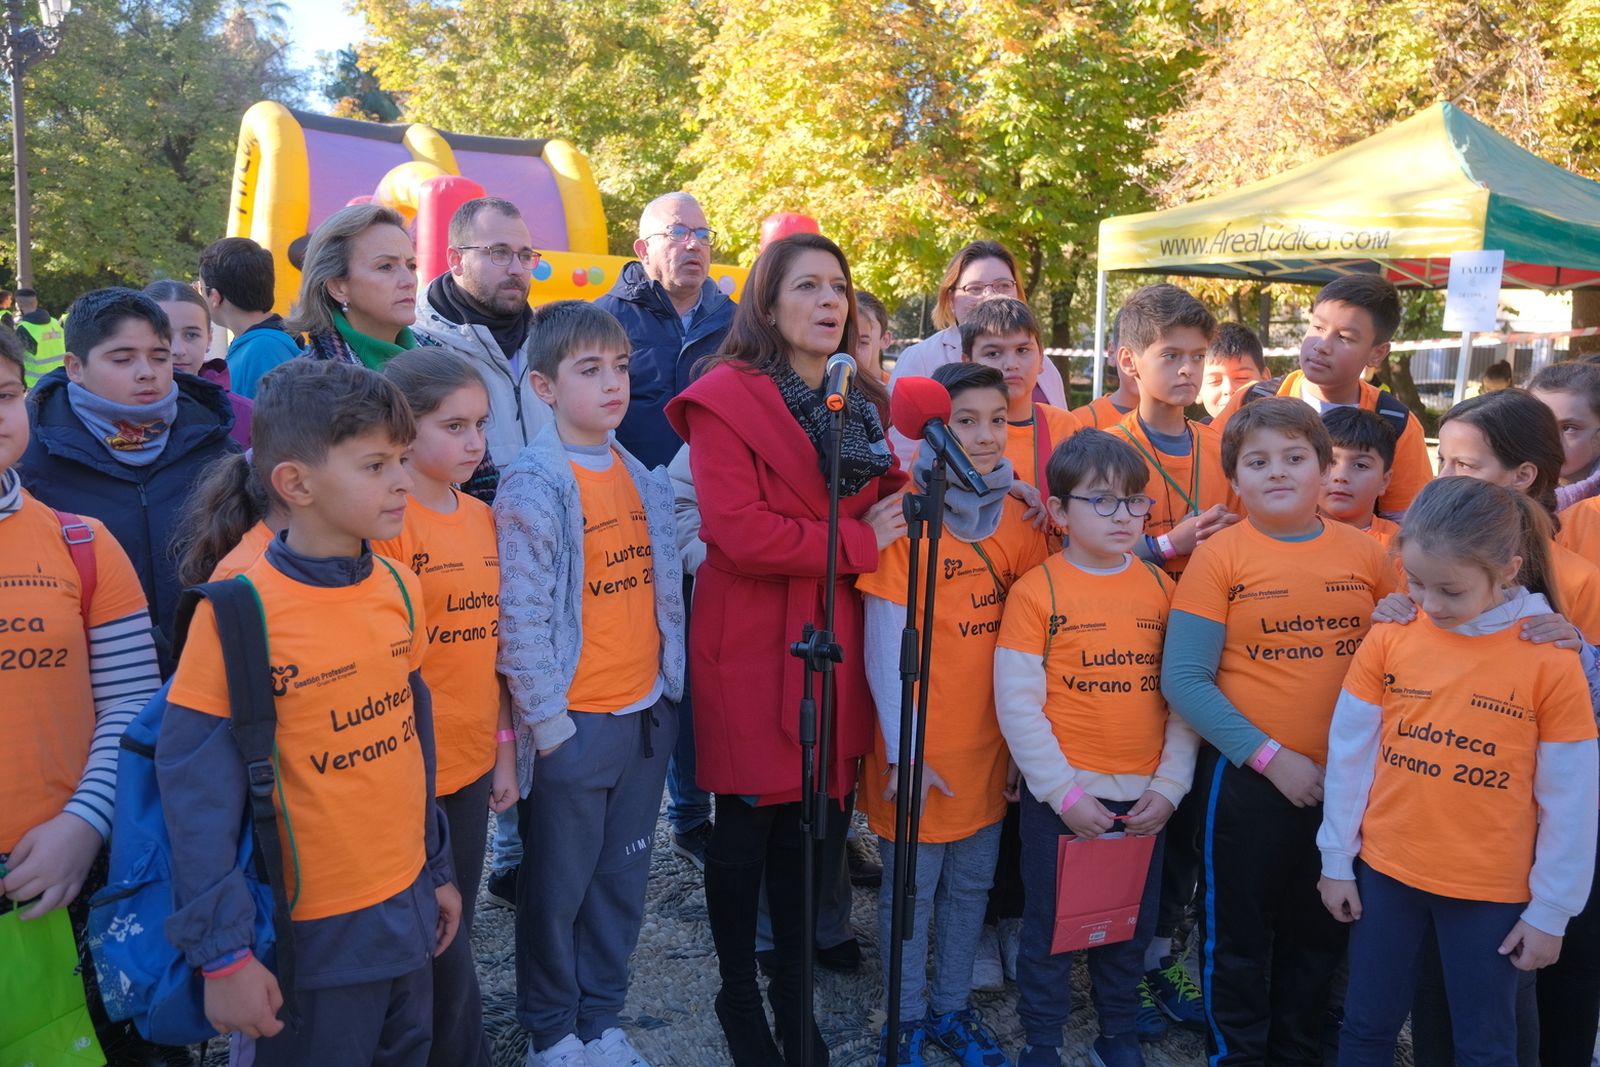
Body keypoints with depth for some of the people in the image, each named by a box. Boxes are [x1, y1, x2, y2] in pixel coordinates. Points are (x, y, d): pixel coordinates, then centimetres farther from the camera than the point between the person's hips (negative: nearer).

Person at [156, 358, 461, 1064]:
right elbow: (198, 790, -15)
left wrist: (438, 869, 14)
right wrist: (222, 954, -12)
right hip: (309, 934, -5)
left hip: (408, 912, 6)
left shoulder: (400, 589, -1)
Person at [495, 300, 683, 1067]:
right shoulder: (533, 487, -13)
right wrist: (549, 723, -14)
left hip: (645, 715, 6)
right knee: (558, 887, 11)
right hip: (573, 724, -5)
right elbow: (520, 619, -15)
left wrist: (668, 689, 9)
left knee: (622, 880, 16)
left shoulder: (644, 479, 7)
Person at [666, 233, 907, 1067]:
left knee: (808, 820, 14)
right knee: (747, 825, 8)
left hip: (834, 641, 6)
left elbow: (880, 504, 20)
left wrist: (903, 491, -3)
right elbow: (738, 532, -20)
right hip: (752, 645, -5)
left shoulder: (860, 404, 13)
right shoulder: (726, 398, -10)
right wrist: (856, 543, -15)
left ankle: (795, 988, 32)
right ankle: (738, 999, 28)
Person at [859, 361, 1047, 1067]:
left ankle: (953, 1007, 37)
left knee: (971, 886, 17)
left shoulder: (1019, 517, 2)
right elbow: (884, 650, -12)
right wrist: (903, 753, -13)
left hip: (989, 745, 5)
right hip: (921, 750, -4)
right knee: (910, 890, 10)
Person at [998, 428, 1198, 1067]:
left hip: (1144, 800, 4)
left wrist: (1169, 786, -3)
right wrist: (1065, 793, -13)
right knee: (1052, 928, 9)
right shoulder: (1036, 590, -9)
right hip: (1061, 798, -4)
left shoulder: (1161, 588, 3)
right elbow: (1018, 706, -11)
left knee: (1132, 928, 18)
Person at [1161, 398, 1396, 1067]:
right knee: (1238, 933, 12)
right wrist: (1270, 756, -16)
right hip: (1246, 779, -3)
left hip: (1347, 780, 4)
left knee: (1321, 932, 20)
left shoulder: (1366, 554, 0)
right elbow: (1183, 679, -13)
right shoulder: (1220, 555, -10)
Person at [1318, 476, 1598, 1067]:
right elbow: (1348, 754, 0)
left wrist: (1551, 909, -3)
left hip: (1492, 890, -2)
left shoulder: (1551, 659, -13)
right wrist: (1336, 858, 4)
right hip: (1384, 872, 2)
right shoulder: (1387, 638, -7)